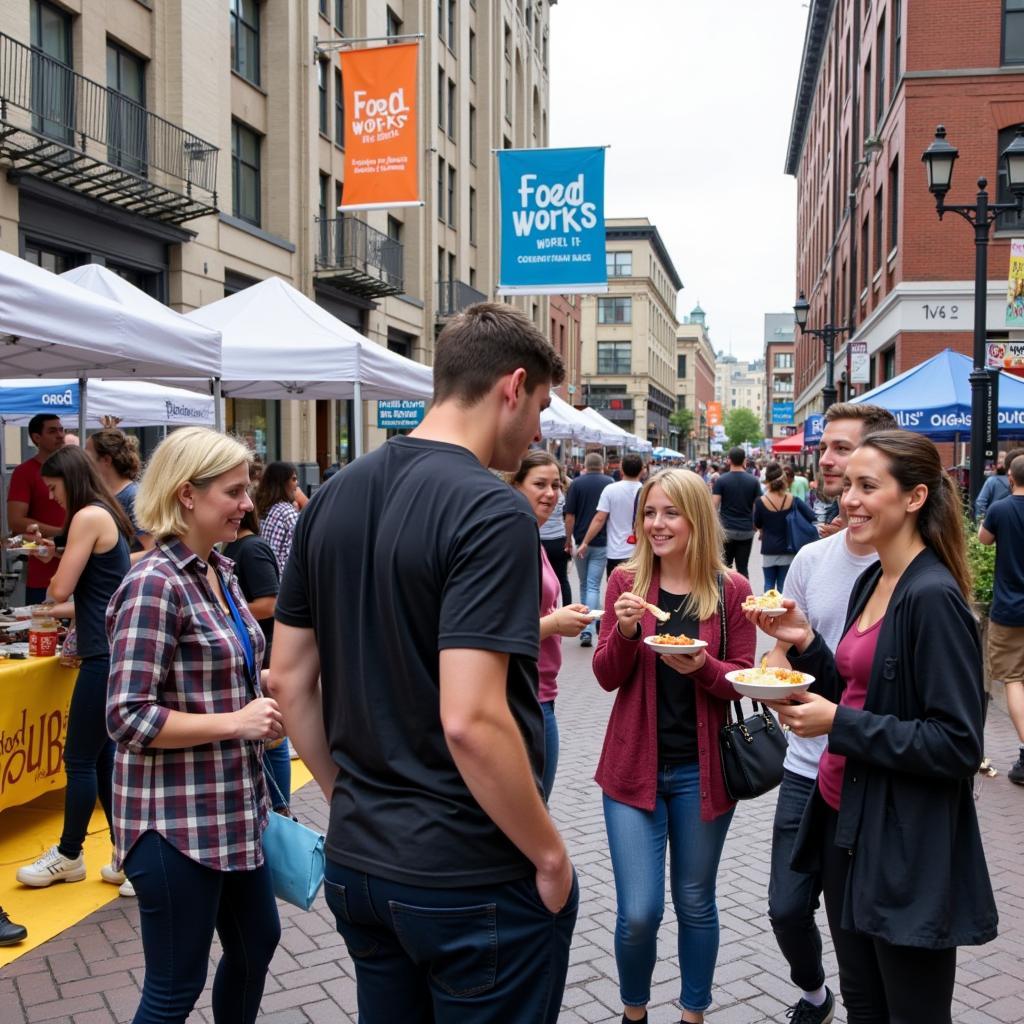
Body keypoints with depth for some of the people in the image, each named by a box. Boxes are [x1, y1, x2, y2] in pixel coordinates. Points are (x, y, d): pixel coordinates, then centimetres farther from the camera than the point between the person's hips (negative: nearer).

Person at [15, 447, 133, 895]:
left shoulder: (88, 517, -13)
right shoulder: (107, 515, 15)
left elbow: (61, 590, -13)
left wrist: (51, 577, 7)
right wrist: (58, 555, 10)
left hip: (106, 655, -9)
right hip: (113, 650, 9)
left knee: (80, 759, 5)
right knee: (103, 758, 13)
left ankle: (68, 857, 20)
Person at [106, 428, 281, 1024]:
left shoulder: (219, 571, 7)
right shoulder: (155, 584, -20)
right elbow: (129, 718, -23)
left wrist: (261, 690, 6)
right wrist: (236, 722, -21)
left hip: (235, 806, 9)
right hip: (176, 819, -9)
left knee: (258, 941, 23)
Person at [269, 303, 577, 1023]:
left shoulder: (332, 500, 2)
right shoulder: (494, 512, -20)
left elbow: (289, 680, 6)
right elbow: (471, 719, -27)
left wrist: (351, 795, 14)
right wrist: (550, 853, -14)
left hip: (356, 860, 7)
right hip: (474, 881, -7)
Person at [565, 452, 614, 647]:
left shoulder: (576, 483, -3)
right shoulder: (610, 483, 1)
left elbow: (570, 515, -5)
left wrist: (568, 539, 5)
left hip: (581, 541, 0)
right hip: (602, 542, 0)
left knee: (584, 584, 16)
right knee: (593, 586, 0)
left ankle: (585, 623, 26)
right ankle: (587, 629, -13)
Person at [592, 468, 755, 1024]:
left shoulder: (731, 589, -5)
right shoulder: (626, 580, -3)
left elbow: (741, 682, -3)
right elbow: (607, 677, -3)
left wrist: (702, 665, -23)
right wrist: (625, 629, -22)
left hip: (700, 770, 0)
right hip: (635, 765, 0)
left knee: (695, 904, 15)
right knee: (638, 912, 1)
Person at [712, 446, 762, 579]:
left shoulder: (721, 480, -4)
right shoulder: (753, 481, 2)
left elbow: (714, 506, -11)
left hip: (726, 529, -2)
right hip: (747, 531, 2)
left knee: (725, 567, 9)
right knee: (743, 568, 4)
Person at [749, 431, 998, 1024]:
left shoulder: (933, 597, -19)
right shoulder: (872, 582, 7)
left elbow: (959, 745, -21)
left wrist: (839, 724, -21)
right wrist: (805, 643, 0)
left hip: (906, 848, -8)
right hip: (845, 823, 8)